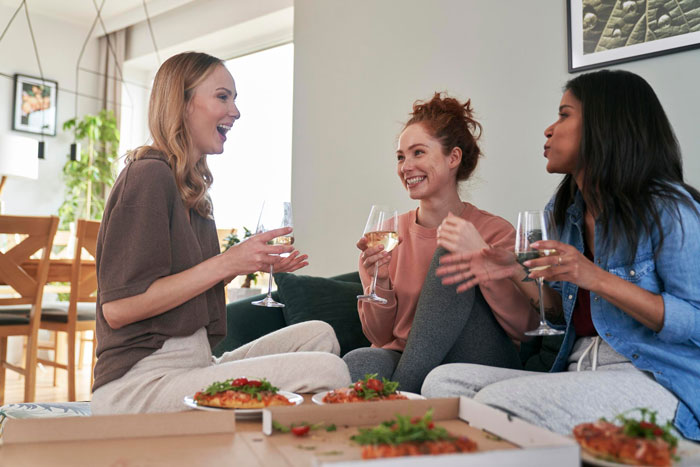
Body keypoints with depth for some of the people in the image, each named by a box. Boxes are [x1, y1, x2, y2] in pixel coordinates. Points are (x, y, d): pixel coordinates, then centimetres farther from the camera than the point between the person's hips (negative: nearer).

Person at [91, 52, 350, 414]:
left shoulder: (192, 188, 17)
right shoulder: (149, 174, -11)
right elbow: (117, 308, -17)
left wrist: (252, 262, 7)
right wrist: (225, 264, -17)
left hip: (194, 363, 10)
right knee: (328, 371, -23)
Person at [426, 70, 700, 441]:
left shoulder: (665, 208, -9)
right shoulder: (565, 212, 13)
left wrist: (597, 279, -24)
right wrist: (515, 271, 3)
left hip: (655, 380, -7)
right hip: (580, 375, 7)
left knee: (499, 399, -28)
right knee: (443, 381, -12)